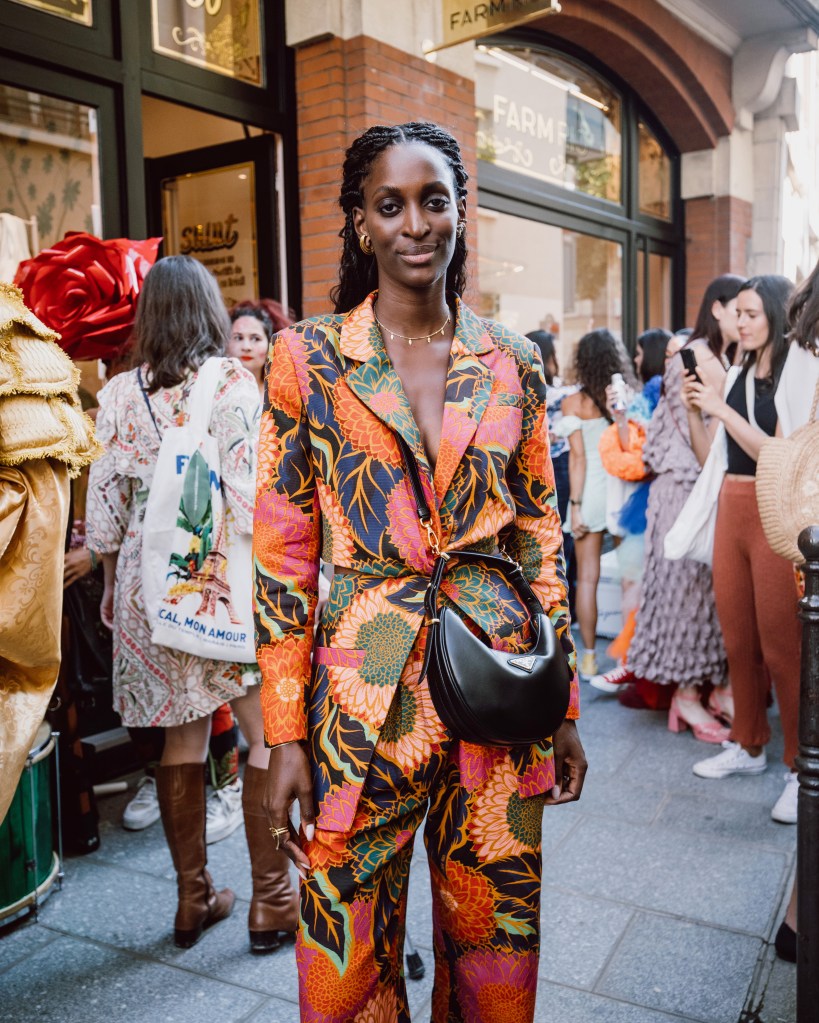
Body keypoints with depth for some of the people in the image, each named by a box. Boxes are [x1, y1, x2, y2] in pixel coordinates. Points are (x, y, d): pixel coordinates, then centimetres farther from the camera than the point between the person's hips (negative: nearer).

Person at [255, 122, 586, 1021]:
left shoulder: (512, 365, 5)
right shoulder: (308, 358, -2)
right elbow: (281, 555, -3)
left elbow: (541, 538, 9)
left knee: (495, 948, 16)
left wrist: (565, 708, 8)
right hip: (362, 693, -2)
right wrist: (285, 735, -5)